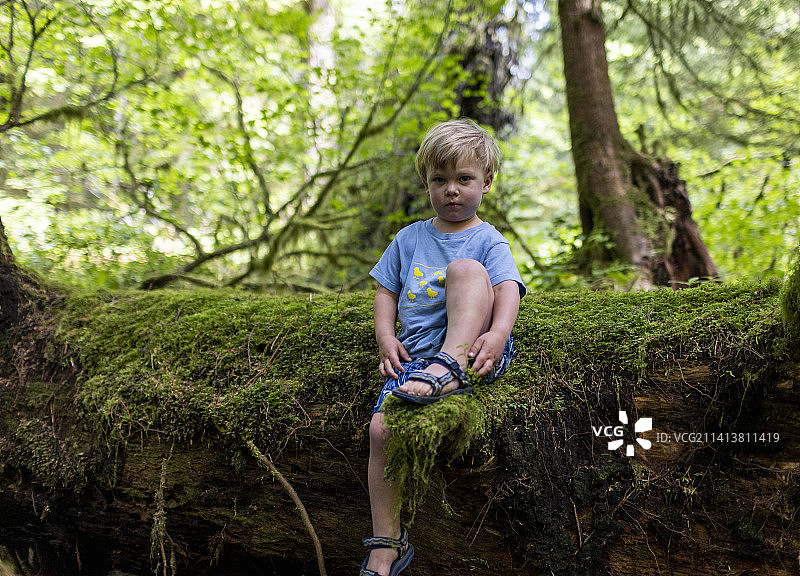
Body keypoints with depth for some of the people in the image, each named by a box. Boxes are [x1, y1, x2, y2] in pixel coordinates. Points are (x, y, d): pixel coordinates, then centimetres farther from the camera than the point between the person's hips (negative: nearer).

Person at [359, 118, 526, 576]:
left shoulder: (488, 241, 8)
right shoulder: (409, 239, 21)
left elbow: (509, 290, -8)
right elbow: (386, 291, 22)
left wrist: (498, 332, -30)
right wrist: (386, 337, 2)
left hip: (473, 349, -3)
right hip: (417, 353, 3)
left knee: (464, 267, -25)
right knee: (382, 428, -20)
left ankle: (450, 370, -37)